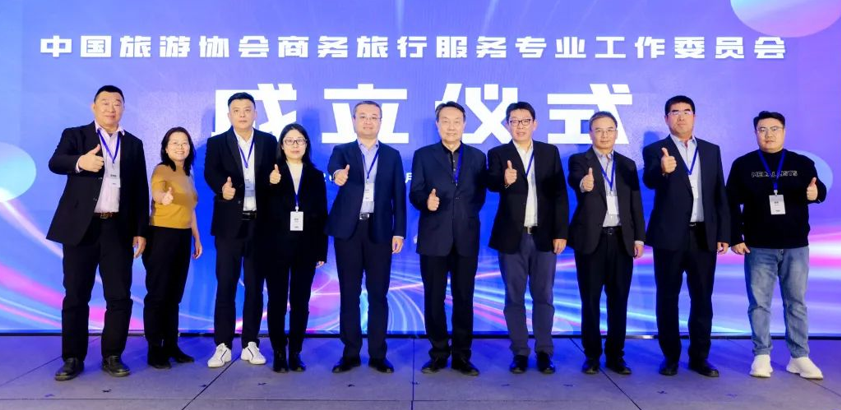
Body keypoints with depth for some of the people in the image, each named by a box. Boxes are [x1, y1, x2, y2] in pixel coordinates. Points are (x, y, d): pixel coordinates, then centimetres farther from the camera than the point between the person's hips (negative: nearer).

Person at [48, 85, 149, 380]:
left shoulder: (134, 144, 13)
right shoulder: (74, 135, 7)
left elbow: (140, 190, 11)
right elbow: (55, 163, -13)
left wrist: (141, 230, 4)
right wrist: (80, 162, -37)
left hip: (118, 229, 2)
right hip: (81, 227, -2)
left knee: (120, 296, 0)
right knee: (75, 296, 4)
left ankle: (112, 357, 12)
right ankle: (73, 358, 15)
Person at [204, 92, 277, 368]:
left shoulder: (269, 142, 9)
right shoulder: (216, 143, 4)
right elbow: (210, 173, -14)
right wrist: (222, 188, -34)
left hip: (260, 223, 1)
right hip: (229, 223, -1)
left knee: (255, 286, 7)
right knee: (225, 286, 3)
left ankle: (250, 344, 17)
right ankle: (223, 346, 12)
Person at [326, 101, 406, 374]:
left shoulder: (392, 155, 10)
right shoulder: (342, 151, 8)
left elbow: (399, 196, 6)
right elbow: (334, 166, -17)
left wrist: (399, 232, -3)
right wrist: (338, 173, -42)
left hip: (379, 230, 0)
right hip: (348, 230, 0)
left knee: (378, 295, 3)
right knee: (349, 294, 5)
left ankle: (377, 354, 12)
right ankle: (350, 353, 14)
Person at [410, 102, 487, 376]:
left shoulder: (477, 157, 9)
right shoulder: (423, 155, 5)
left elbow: (480, 196, 12)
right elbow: (415, 194, -1)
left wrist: (467, 215, 3)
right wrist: (426, 202, -21)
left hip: (466, 238, 1)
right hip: (434, 237, -1)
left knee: (464, 299, 6)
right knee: (434, 298, 5)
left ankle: (461, 356, 17)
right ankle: (438, 354, 18)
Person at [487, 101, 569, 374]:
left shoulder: (550, 152, 7)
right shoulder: (497, 154, 2)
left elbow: (560, 194, 3)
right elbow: (491, 182, -18)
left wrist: (560, 232, -4)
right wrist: (504, 180, -41)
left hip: (544, 236, 1)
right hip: (512, 236, -1)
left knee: (543, 296, 7)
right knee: (514, 297, 6)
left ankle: (544, 352, 18)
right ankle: (520, 353, 16)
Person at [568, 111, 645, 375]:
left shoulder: (627, 164, 14)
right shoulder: (579, 160, 3)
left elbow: (635, 203, 11)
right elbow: (574, 179, -21)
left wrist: (639, 237, 3)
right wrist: (583, 184, -45)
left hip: (622, 239, 3)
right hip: (591, 238, -3)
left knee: (619, 300, 6)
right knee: (590, 300, 3)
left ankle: (615, 356, 17)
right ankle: (592, 356, 14)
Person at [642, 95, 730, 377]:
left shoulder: (711, 150, 11)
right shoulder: (655, 150, 0)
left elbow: (720, 193, 10)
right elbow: (649, 180, -21)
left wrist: (724, 233, 4)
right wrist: (663, 169, -44)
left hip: (704, 235, 3)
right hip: (669, 235, -3)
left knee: (702, 298, 7)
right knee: (667, 297, 5)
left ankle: (699, 357, 19)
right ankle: (670, 356, 16)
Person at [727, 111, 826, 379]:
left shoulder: (802, 163, 5)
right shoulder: (743, 165, 2)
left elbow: (818, 190, -3)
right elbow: (732, 203, 0)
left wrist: (815, 193, -28)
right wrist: (736, 237, -7)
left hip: (795, 246, 1)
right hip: (758, 247, -1)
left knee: (796, 302, 8)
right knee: (759, 302, 3)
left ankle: (799, 357, 16)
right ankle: (762, 355, 12)